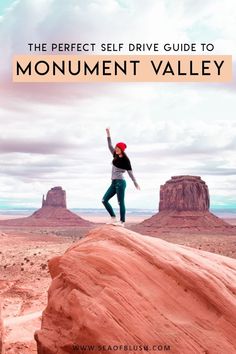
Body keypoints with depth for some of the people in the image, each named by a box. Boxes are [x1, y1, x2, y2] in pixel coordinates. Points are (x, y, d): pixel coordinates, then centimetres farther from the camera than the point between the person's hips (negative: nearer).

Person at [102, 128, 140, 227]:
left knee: (121, 202, -6)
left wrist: (135, 183, -10)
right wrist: (108, 134, 19)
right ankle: (113, 218, 9)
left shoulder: (125, 160, -8)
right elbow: (110, 146, 20)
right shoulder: (116, 156, 13)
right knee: (104, 200, 4)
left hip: (120, 182, -8)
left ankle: (122, 221, -1)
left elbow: (130, 172, -8)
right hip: (114, 182, 8)